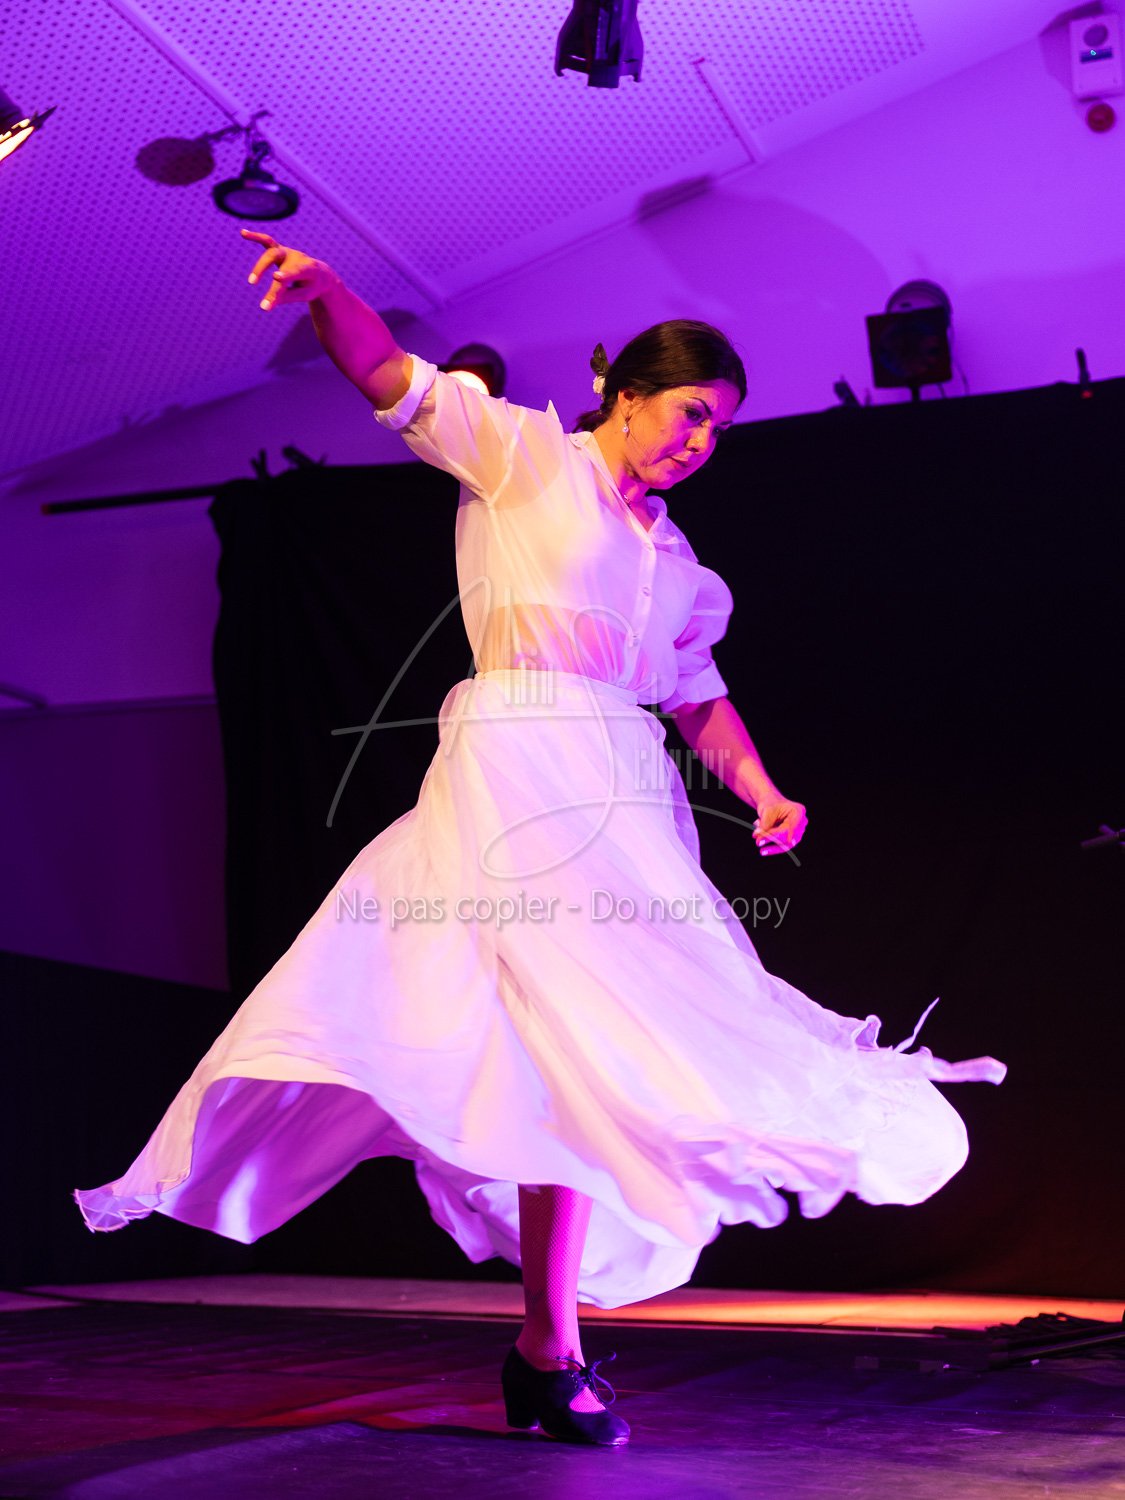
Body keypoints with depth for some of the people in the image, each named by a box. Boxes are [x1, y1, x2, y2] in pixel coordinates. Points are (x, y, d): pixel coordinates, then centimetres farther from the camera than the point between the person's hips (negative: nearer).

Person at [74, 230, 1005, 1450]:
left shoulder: (672, 557, 25)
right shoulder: (524, 453, 8)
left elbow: (699, 695, 27)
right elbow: (396, 377, -3)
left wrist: (762, 792, 11)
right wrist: (327, 294, -23)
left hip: (628, 797, 7)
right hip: (519, 766, -7)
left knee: (590, 1048, 2)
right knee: (567, 1031, -19)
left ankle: (545, 1345, 9)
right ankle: (553, 1349, -15)